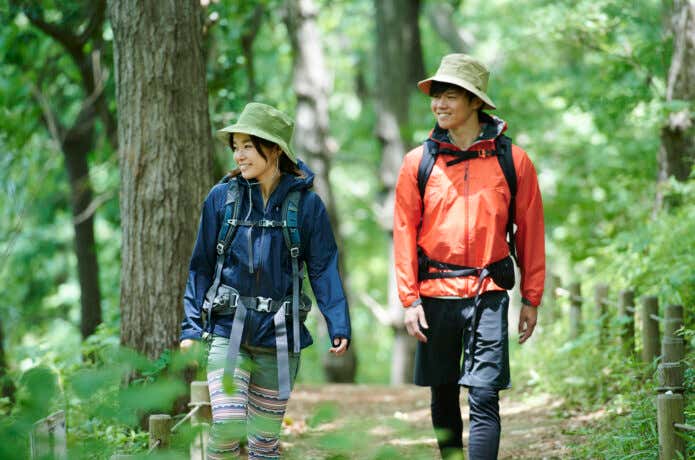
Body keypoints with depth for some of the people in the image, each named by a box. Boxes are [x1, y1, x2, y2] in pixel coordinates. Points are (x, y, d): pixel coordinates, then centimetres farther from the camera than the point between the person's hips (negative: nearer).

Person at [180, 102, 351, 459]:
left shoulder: (305, 204, -2)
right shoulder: (222, 198, 1)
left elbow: (324, 268, -2)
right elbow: (201, 266, 6)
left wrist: (338, 327, -12)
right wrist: (191, 328, 1)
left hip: (279, 335, 0)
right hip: (228, 330, 0)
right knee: (227, 426, -15)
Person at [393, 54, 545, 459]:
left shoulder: (512, 160, 0)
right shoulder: (419, 162, 3)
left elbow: (530, 230, 5)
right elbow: (405, 233, 4)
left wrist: (532, 299, 4)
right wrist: (410, 299, -1)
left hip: (487, 293, -2)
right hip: (435, 293, 2)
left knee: (484, 397, -10)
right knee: (443, 395, 12)